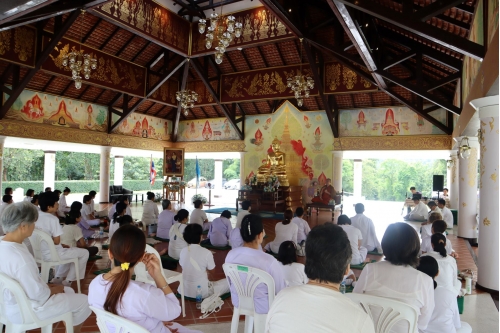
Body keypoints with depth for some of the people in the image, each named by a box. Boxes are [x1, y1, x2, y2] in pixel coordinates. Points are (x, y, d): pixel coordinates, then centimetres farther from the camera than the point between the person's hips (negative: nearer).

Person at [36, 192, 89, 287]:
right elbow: (57, 241, -21)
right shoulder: (53, 219, -23)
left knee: (70, 250, 32)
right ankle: (68, 281, 10)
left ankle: (58, 278, 28)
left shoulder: (36, 216, 1)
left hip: (39, 253, 9)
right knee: (84, 253, 6)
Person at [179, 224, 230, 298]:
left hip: (185, 291, 5)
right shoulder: (206, 253, -16)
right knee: (229, 281, 11)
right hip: (202, 292, -4)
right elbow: (211, 270, -3)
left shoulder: (183, 251, -2)